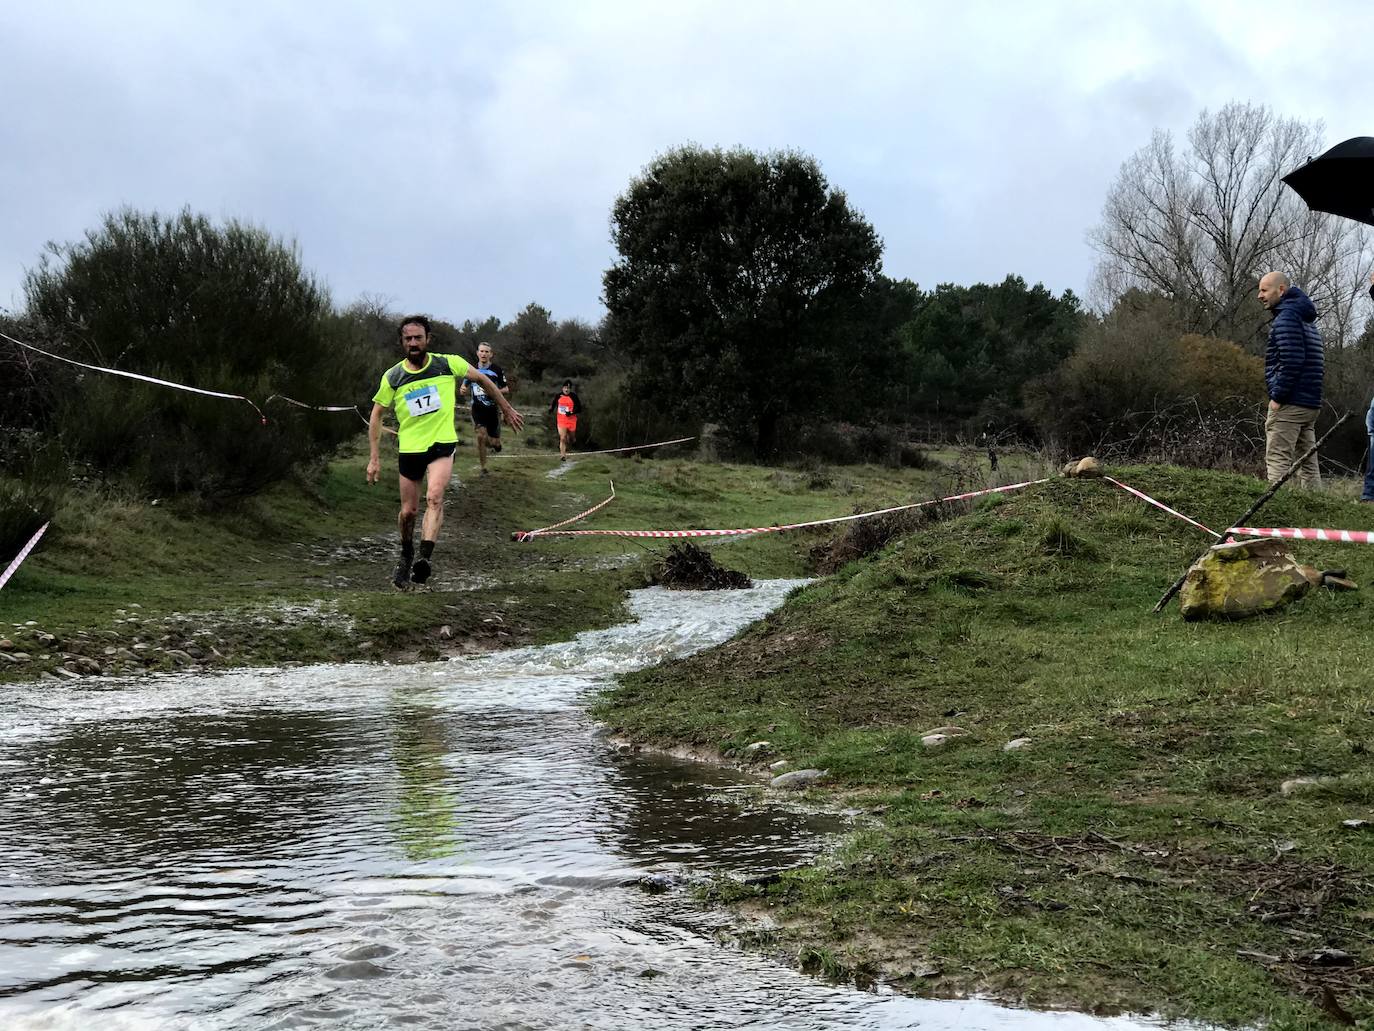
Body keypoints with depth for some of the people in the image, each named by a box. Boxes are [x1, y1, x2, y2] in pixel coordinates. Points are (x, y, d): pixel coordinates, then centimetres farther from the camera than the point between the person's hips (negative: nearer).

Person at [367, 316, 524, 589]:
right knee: (408, 511, 6)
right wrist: (374, 458, 0)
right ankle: (406, 557, 33)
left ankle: (424, 558, -36)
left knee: (434, 497, -26)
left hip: (442, 445, -2)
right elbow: (376, 415, 6)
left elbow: (482, 379, 12)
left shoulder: (448, 364, -5)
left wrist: (507, 409, 18)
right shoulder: (392, 377, -3)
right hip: (409, 449, 2)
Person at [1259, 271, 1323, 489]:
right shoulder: (1306, 318, 21)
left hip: (1289, 405, -10)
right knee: (1308, 463, 10)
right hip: (1311, 404, 10)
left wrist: (1277, 397, -17)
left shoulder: (1286, 317, -11)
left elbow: (1292, 360, -21)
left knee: (1278, 460, -10)